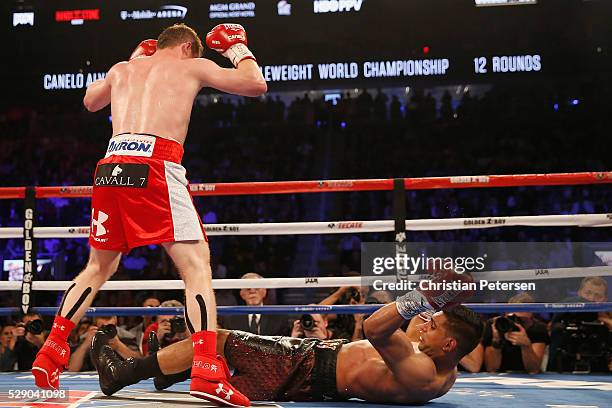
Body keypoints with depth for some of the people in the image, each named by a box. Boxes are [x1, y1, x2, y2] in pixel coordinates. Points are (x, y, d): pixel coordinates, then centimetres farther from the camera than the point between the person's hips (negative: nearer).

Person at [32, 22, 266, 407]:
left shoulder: (123, 68, 26)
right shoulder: (192, 66, 14)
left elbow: (90, 102, 46)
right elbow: (257, 84, 15)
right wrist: (238, 47, 31)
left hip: (110, 166, 5)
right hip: (155, 165, -5)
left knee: (99, 267, 22)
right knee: (197, 266, -6)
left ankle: (50, 354, 21)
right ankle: (207, 371, -22)